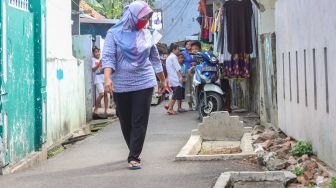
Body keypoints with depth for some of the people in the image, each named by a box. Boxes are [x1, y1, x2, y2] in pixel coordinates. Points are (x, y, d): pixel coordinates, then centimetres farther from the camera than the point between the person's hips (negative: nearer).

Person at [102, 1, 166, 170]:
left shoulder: (146, 34, 9)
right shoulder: (114, 34, 0)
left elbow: (155, 59, 17)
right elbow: (108, 57, -10)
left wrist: (163, 80, 22)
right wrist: (107, 77, -25)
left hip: (143, 83, 1)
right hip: (121, 85, -1)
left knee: (140, 122, -7)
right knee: (126, 122, 9)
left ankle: (134, 157, -5)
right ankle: (134, 151, 29)